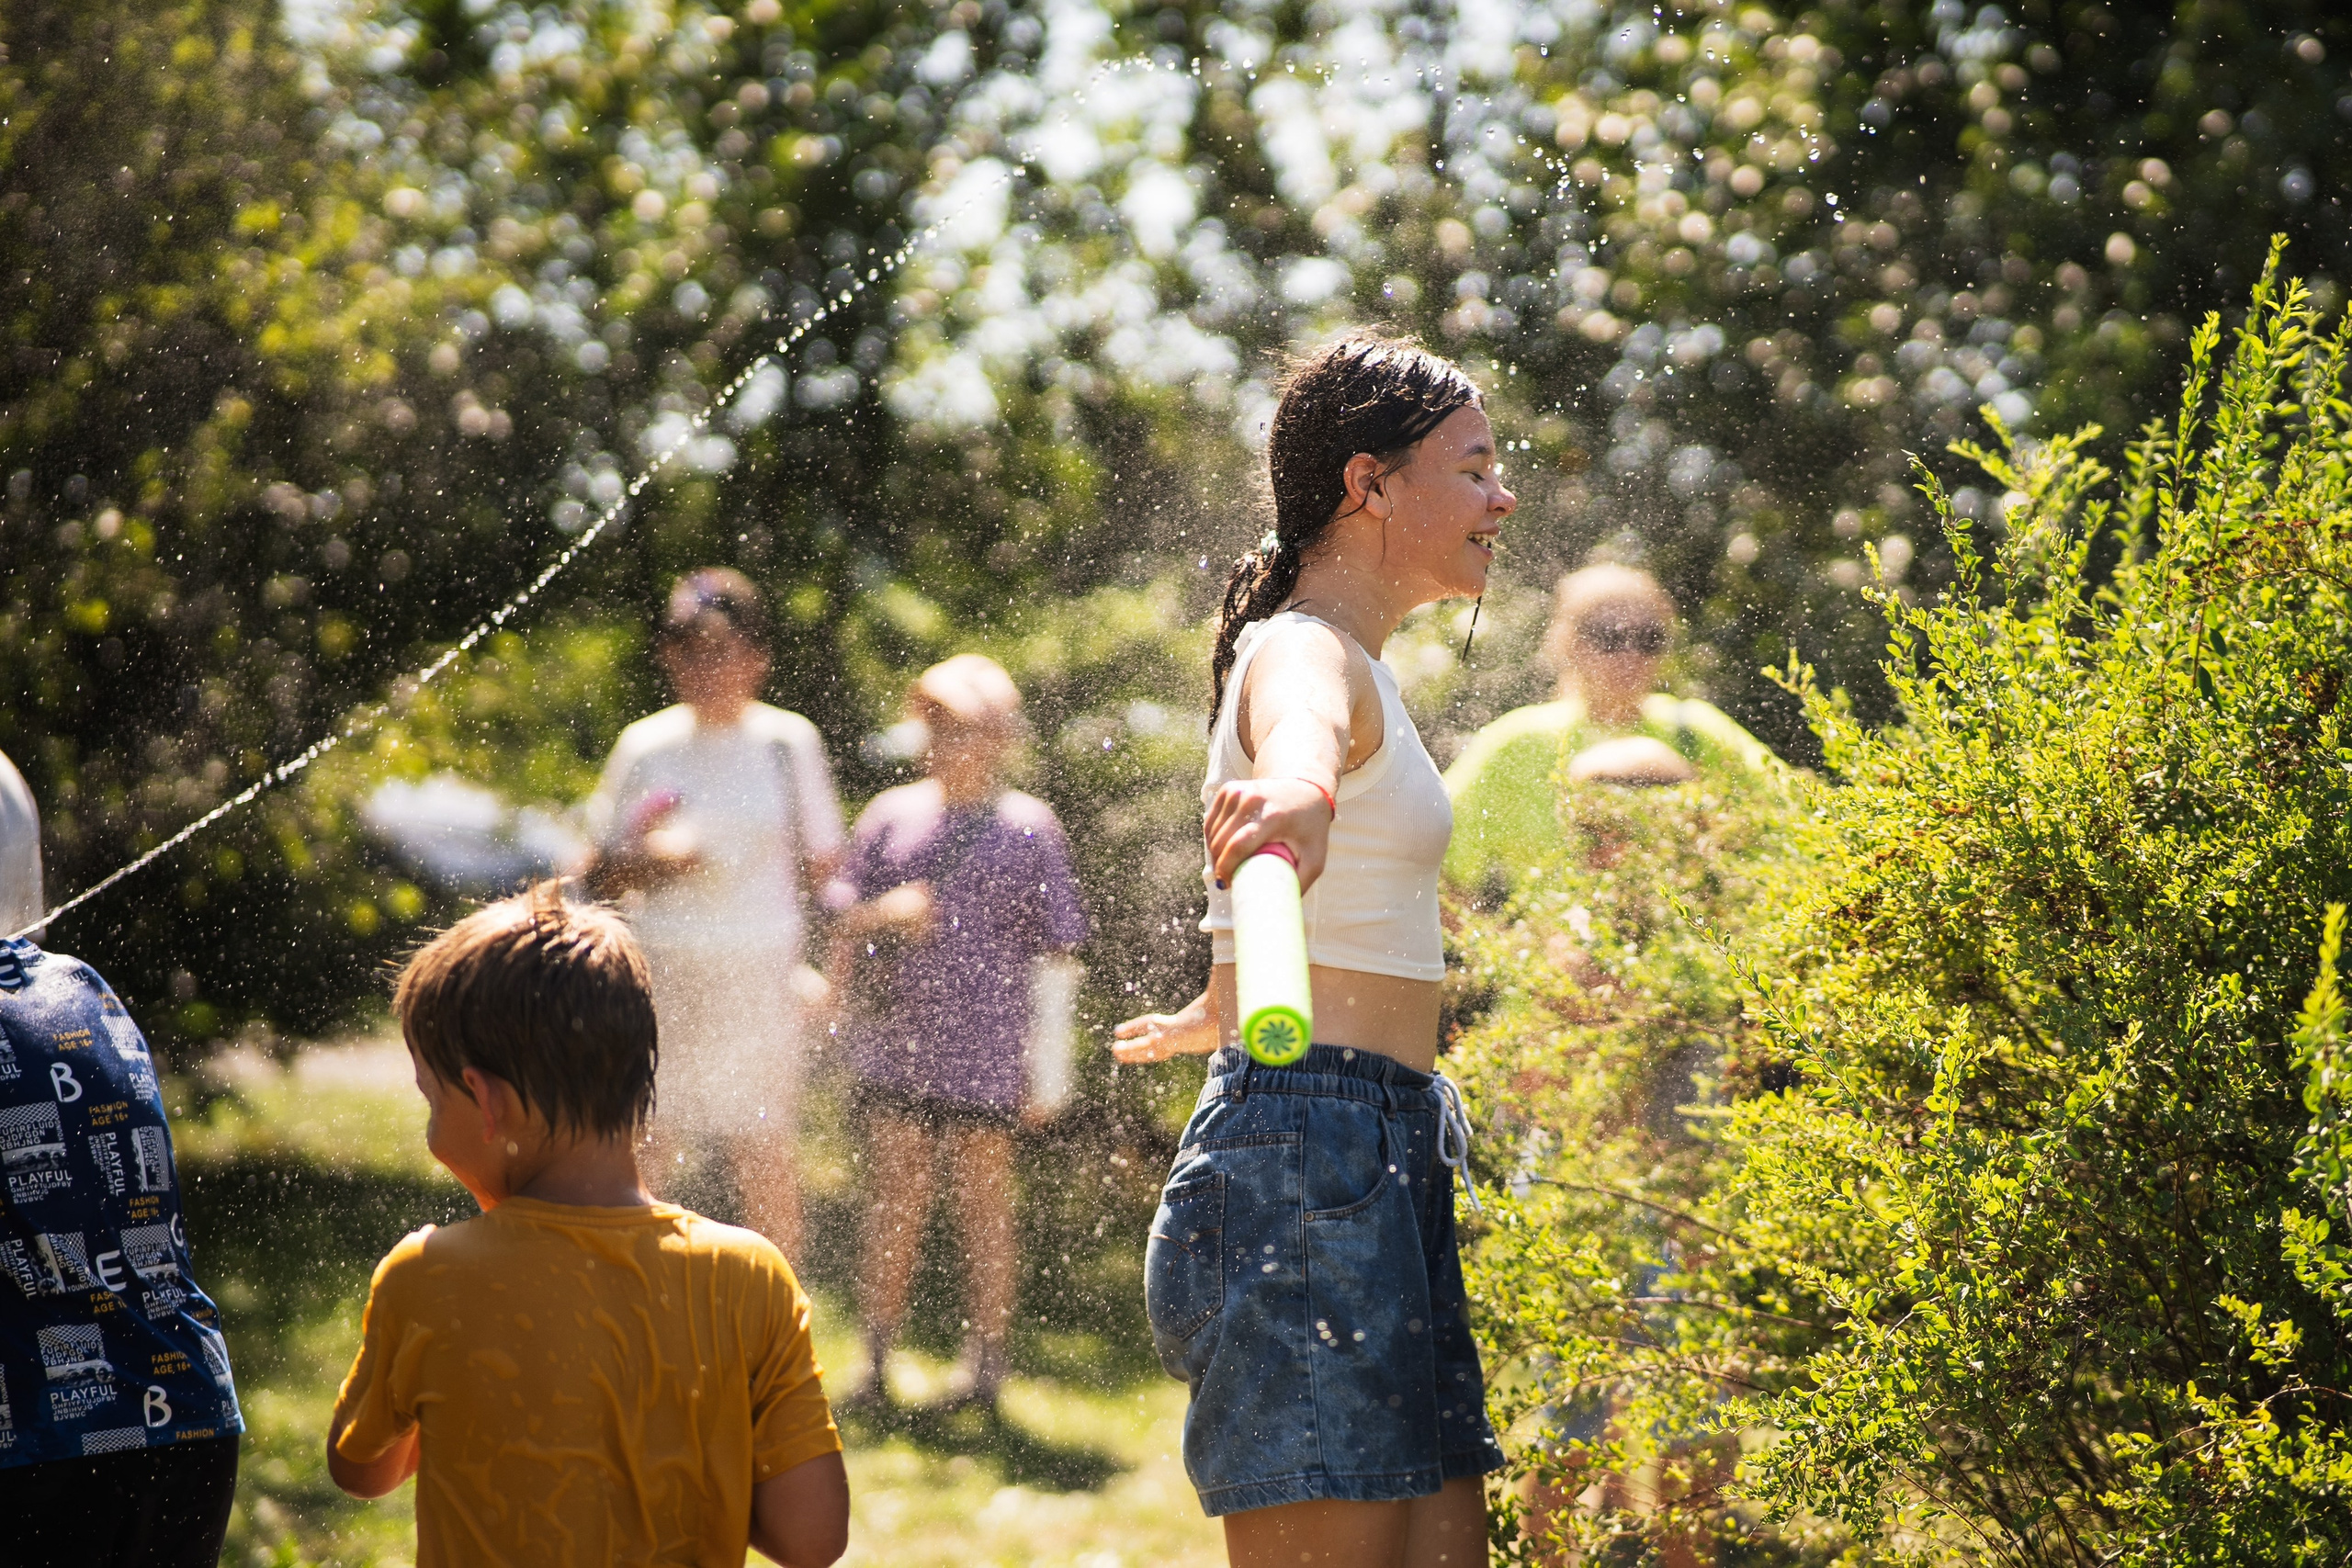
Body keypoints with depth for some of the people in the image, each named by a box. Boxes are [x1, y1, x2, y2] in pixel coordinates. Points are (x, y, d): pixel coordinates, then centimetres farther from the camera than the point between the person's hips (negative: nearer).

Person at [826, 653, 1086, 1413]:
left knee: (986, 1214, 5)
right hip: (894, 1053, 2)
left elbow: (1057, 951, 2)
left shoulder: (1028, 828, 0)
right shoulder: (892, 815, 8)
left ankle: (988, 1364, 14)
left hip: (984, 1058, -2)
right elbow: (844, 919, 13)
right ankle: (875, 1360, 13)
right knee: (895, 1207, 5)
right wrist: (883, 913, -10)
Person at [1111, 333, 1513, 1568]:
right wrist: (1298, 799, -60)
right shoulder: (1308, 655, -8)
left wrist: (1214, 1014, 60)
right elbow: (1302, 733, -36)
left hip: (1388, 1169, 10)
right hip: (1309, 1162, -10)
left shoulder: (1348, 662, 21)